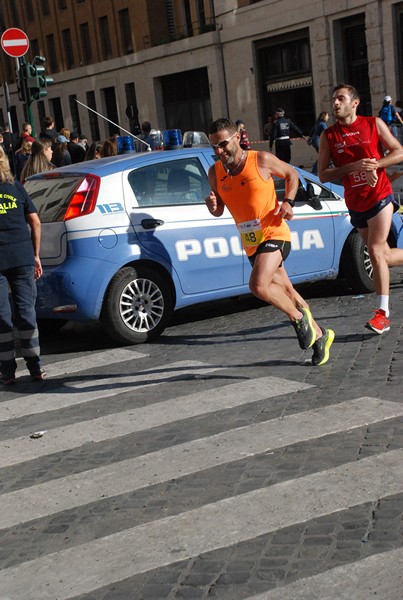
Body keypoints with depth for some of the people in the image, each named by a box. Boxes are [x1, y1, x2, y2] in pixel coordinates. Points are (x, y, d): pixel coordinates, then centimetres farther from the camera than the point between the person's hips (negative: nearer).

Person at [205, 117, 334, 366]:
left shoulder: (261, 160, -11)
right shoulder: (215, 172, 2)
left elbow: (292, 174, 6)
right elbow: (219, 211, 11)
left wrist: (288, 202, -9)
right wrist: (212, 205, -12)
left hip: (274, 234, -6)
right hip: (251, 242, 6)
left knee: (259, 285, -27)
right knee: (286, 292, 15)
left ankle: (299, 317, -2)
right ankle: (320, 334, 33)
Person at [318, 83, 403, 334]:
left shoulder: (374, 124, -1)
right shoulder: (329, 135, 2)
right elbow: (323, 174, -4)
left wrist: (374, 164, -18)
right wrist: (353, 166, -18)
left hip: (380, 197, -4)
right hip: (355, 205, 4)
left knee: (376, 251, -15)